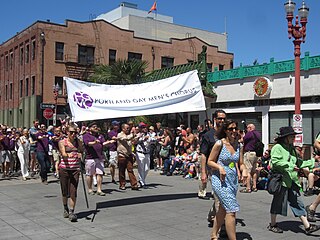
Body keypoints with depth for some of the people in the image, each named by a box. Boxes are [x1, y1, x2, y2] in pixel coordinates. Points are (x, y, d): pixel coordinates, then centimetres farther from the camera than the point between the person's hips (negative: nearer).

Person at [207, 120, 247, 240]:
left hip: (233, 180, 7)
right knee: (231, 210, -13)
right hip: (220, 180, -7)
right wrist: (220, 167, -22)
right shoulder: (219, 144, -11)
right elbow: (210, 161, -6)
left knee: (223, 209, 18)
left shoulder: (239, 146, 5)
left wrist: (244, 170, -10)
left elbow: (241, 163, 10)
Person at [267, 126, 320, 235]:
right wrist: (290, 166, -24)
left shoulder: (291, 148, 17)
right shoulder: (277, 147, -9)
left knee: (297, 203, 7)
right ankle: (272, 224, 20)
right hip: (281, 180, -7)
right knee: (278, 202, 4)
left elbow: (298, 163, 22)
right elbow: (275, 161, -22)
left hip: (292, 180, 7)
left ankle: (307, 226, 8)